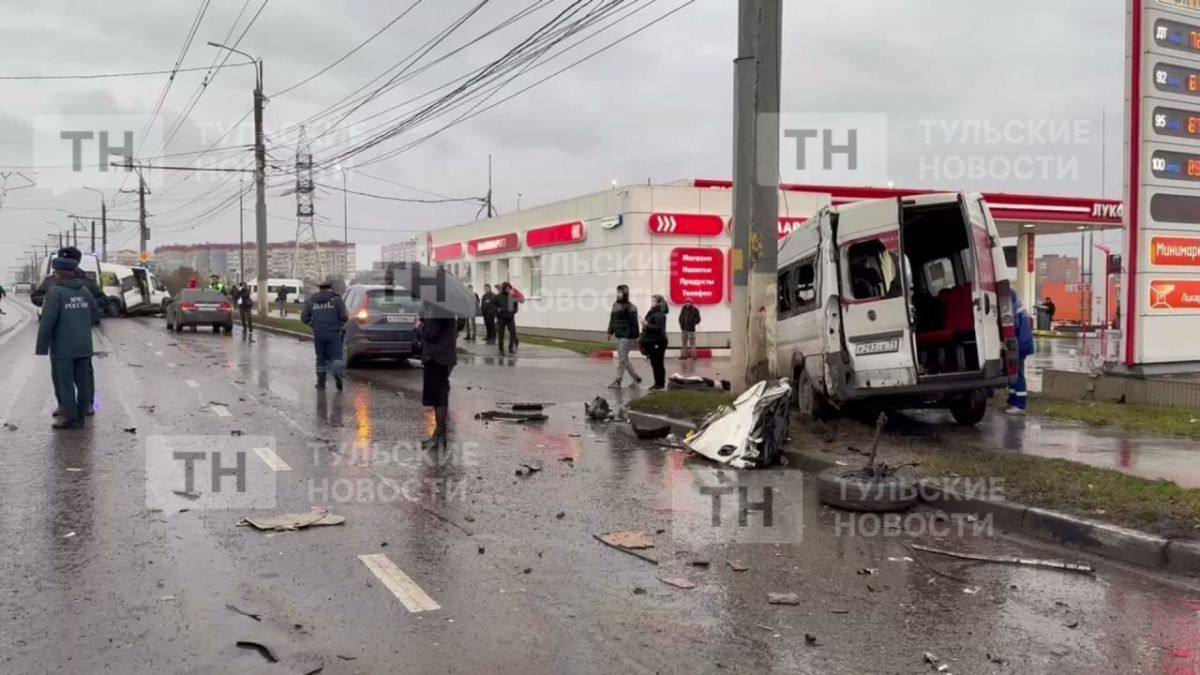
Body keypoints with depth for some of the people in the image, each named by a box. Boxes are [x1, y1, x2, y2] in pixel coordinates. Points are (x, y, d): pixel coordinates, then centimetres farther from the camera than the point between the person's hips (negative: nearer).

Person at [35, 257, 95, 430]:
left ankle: (70, 417, 2)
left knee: (64, 382, 1)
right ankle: (81, 416, 12)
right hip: (84, 346, 6)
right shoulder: (85, 291, 7)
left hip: (63, 347, -5)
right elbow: (92, 314, 14)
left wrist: (41, 346, -9)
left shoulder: (55, 291, -11)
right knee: (83, 380, 8)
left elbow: (47, 321, -14)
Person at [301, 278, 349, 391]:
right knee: (335, 356, 1)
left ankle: (321, 382, 15)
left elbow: (304, 318, 5)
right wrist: (340, 324, 11)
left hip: (318, 334, 2)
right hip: (333, 333, -2)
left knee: (321, 358, 14)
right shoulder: (336, 299, -2)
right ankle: (337, 373, -27)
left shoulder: (311, 300, 7)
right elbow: (344, 316, -8)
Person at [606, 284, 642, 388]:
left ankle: (617, 381, 0)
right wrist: (610, 332, 16)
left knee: (622, 358, -6)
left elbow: (634, 322, -14)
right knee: (624, 359, 13)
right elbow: (612, 319, 18)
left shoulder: (630, 307, -13)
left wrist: (635, 337, -15)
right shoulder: (615, 305, 10)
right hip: (619, 335, 9)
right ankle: (637, 378, 25)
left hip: (627, 336, -9)